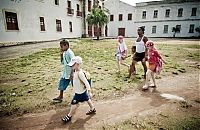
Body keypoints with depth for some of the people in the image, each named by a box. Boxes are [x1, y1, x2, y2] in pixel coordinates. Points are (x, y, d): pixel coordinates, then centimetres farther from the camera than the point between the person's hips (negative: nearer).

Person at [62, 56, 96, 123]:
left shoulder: (80, 73, -30)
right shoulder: (76, 71, 0)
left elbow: (86, 82, -29)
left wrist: (89, 92, -28)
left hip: (80, 92, -10)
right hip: (83, 91, 10)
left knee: (73, 103, 2)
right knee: (87, 99, 23)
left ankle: (69, 116, 18)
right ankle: (92, 109, 42)